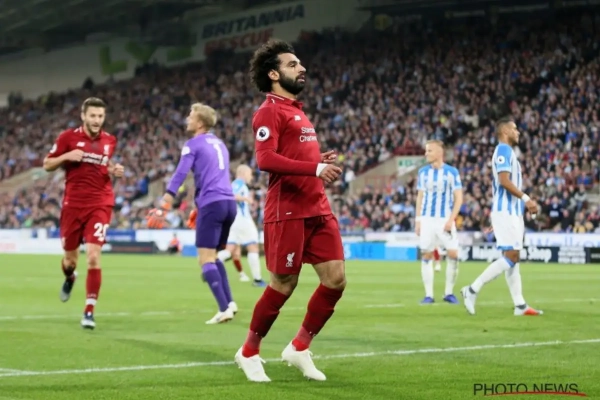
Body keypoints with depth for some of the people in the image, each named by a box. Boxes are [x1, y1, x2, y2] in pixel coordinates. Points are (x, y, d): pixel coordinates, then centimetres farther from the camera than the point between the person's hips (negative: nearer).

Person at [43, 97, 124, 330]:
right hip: (73, 204, 0)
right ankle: (69, 278, 50)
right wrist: (66, 156, -14)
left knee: (94, 257, -15)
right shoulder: (68, 137, -3)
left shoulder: (110, 141, 6)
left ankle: (89, 311, -8)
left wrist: (114, 170, 2)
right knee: (70, 260, 11)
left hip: (100, 205, 0)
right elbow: (47, 165, 3)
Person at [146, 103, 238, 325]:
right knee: (213, 256, 19)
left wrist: (163, 207, -11)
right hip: (229, 202, 8)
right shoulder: (219, 144, 22)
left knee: (205, 258, -6)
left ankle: (224, 309, -15)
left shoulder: (193, 144, -1)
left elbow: (179, 176, -9)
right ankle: (229, 302, 6)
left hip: (212, 204, -7)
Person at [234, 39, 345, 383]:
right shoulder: (270, 112, -9)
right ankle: (249, 353, 16)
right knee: (283, 286, -2)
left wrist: (321, 162, 9)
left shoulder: (297, 111, 21)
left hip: (318, 209, 8)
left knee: (336, 279, 1)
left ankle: (300, 348, 14)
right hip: (288, 211, -8)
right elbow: (266, 159, -22)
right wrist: (315, 168, -27)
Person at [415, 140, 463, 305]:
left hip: (445, 220, -2)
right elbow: (420, 197, 12)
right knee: (426, 256, -2)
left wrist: (451, 219, -12)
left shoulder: (452, 172, -2)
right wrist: (418, 220, 5)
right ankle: (428, 295, 3)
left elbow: (458, 198, -2)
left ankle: (449, 293, 4)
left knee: (453, 254, -9)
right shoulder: (423, 172, 7)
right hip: (427, 220, 2)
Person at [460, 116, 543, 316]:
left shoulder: (508, 152, 20)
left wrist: (525, 202, 17)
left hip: (512, 212, 10)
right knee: (511, 256, -14)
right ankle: (473, 289, -12)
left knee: (513, 257, 7)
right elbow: (504, 180, -20)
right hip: (506, 211, -10)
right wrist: (525, 198, -18)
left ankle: (520, 305, 6)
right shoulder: (503, 150, -10)